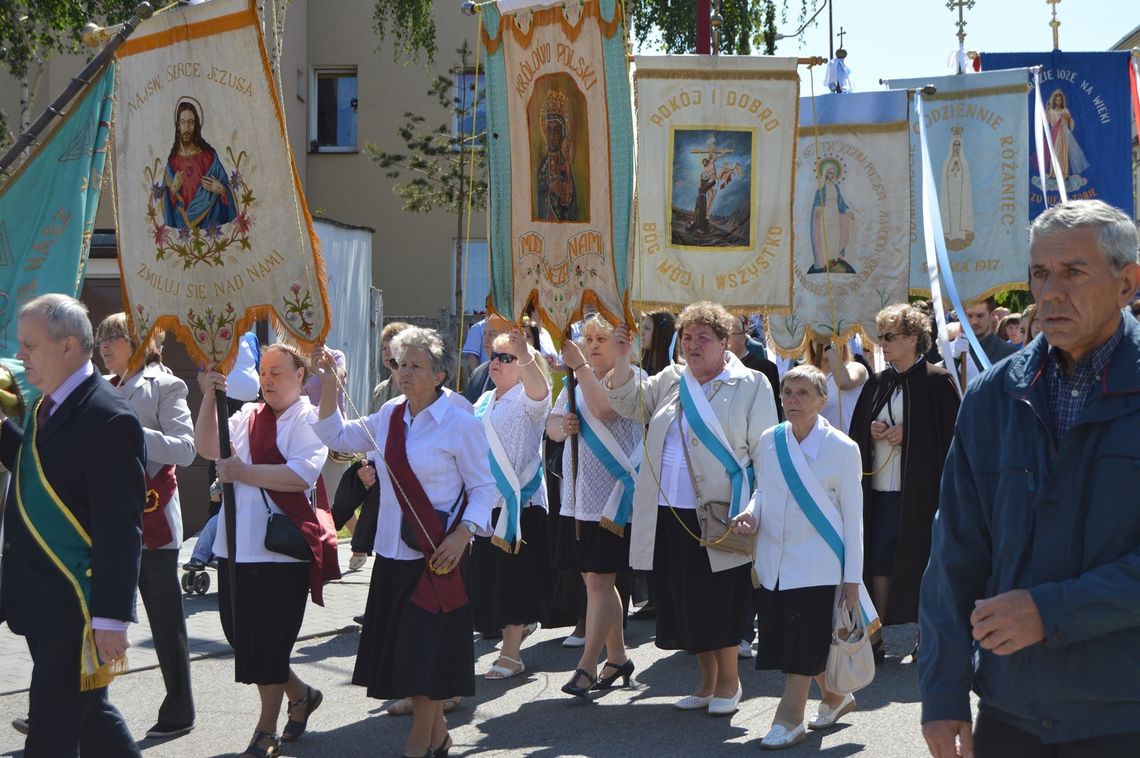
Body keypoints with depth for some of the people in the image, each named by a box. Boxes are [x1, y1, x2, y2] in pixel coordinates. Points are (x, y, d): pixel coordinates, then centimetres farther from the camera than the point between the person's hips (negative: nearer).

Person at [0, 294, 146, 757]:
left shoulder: (109, 421, -19)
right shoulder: (48, 406, 10)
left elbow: (120, 531, -21)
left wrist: (112, 617, -22)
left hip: (76, 612, -9)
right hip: (43, 603, 9)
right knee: (91, 718, 18)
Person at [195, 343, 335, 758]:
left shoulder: (308, 419, -5)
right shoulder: (248, 416, 14)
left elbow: (302, 474, -18)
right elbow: (208, 447, 2)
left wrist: (245, 473, -19)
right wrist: (210, 398, -7)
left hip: (281, 550, -6)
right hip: (236, 547, 7)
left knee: (267, 643, 0)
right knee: (241, 637, 11)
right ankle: (300, 694, 34)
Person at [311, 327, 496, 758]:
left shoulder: (459, 423, -10)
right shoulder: (389, 416, 8)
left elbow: (483, 487, -7)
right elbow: (338, 436, 17)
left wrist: (462, 534, -20)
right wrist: (328, 385, 7)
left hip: (437, 554, -6)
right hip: (393, 551, 6)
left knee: (426, 649, -1)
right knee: (401, 646, 11)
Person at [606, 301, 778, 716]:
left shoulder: (750, 386, -1)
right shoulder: (671, 380, 14)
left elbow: (765, 451, -4)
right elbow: (628, 402, 15)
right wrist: (620, 357, 1)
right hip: (670, 513, 5)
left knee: (718, 602, -1)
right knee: (685, 600, 9)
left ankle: (728, 680, 16)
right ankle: (707, 681, 23)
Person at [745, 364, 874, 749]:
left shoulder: (842, 448, -10)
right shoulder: (769, 440, 2)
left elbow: (853, 518, -7)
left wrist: (852, 579, -8)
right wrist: (752, 512, -8)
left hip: (817, 565, -5)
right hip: (775, 562, 5)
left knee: (806, 645, -3)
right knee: (790, 641, 12)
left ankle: (789, 720, 7)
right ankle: (834, 697, 34)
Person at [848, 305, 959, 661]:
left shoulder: (937, 381, -4)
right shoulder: (876, 384, 13)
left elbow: (952, 432, -8)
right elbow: (856, 435, 17)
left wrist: (907, 434, -13)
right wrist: (872, 433, -4)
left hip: (921, 490, -5)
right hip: (881, 491, 5)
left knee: (922, 564, 0)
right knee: (879, 565, 5)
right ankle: (875, 638, 12)